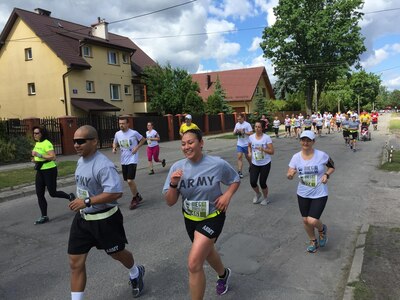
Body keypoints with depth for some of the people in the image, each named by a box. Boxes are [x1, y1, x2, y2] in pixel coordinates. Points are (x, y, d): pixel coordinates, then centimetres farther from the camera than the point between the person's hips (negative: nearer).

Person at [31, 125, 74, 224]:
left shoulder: (47, 143, -16)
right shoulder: (37, 144, 11)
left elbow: (53, 157, -26)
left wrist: (38, 155, -28)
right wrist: (35, 159, 6)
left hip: (49, 170, -8)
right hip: (40, 171, 8)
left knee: (53, 193, -1)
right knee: (39, 194, 5)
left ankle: (70, 196, 26)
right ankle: (44, 217, 14)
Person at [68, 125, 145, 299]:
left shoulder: (103, 165, -26)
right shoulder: (81, 161, 3)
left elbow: (116, 192, -33)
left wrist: (87, 202, -30)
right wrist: (80, 202, 15)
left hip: (105, 219, -7)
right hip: (82, 218, 7)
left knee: (117, 254, 17)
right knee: (75, 263, 6)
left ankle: (135, 274, 49)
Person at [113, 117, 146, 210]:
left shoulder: (134, 133, -12)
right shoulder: (117, 134, 1)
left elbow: (143, 139, 3)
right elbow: (115, 143, 18)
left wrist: (137, 147, -11)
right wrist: (114, 148, -4)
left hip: (132, 160, -6)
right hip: (123, 160, 6)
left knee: (130, 180, -13)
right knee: (128, 181, 13)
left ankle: (135, 199, 8)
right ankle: (137, 196, 34)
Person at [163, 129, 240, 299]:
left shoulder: (218, 164, -18)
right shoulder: (177, 167, -12)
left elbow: (235, 180, 1)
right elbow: (170, 202, -10)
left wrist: (227, 195, -17)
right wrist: (173, 184, -28)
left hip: (212, 218, -4)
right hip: (190, 219, 5)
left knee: (194, 264, -15)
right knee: (206, 251, 27)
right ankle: (223, 274, 59)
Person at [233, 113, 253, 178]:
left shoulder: (247, 124, -12)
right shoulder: (237, 124, 5)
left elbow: (251, 133, -16)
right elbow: (234, 133, 12)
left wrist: (243, 132, -23)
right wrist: (236, 131, -10)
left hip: (246, 144, -4)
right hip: (239, 144, 4)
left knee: (247, 157, 13)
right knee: (239, 157, -7)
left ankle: (251, 166, 42)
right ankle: (239, 172, -9)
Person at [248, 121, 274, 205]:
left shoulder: (267, 137, -14)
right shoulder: (251, 137, -3)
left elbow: (272, 151, -13)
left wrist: (263, 149, -29)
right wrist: (250, 153, 0)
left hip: (265, 164, -3)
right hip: (254, 164, 3)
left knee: (262, 183, 1)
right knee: (252, 182, -2)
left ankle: (265, 198, 30)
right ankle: (258, 194, 32)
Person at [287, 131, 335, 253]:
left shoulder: (321, 155, -13)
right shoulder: (296, 157, -7)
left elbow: (332, 167, 4)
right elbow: (289, 175, -6)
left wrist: (326, 174, -16)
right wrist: (290, 175, -30)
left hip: (319, 194, -3)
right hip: (302, 194, 3)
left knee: (312, 221, -13)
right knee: (305, 220, 14)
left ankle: (322, 229, 25)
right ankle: (313, 242, 42)